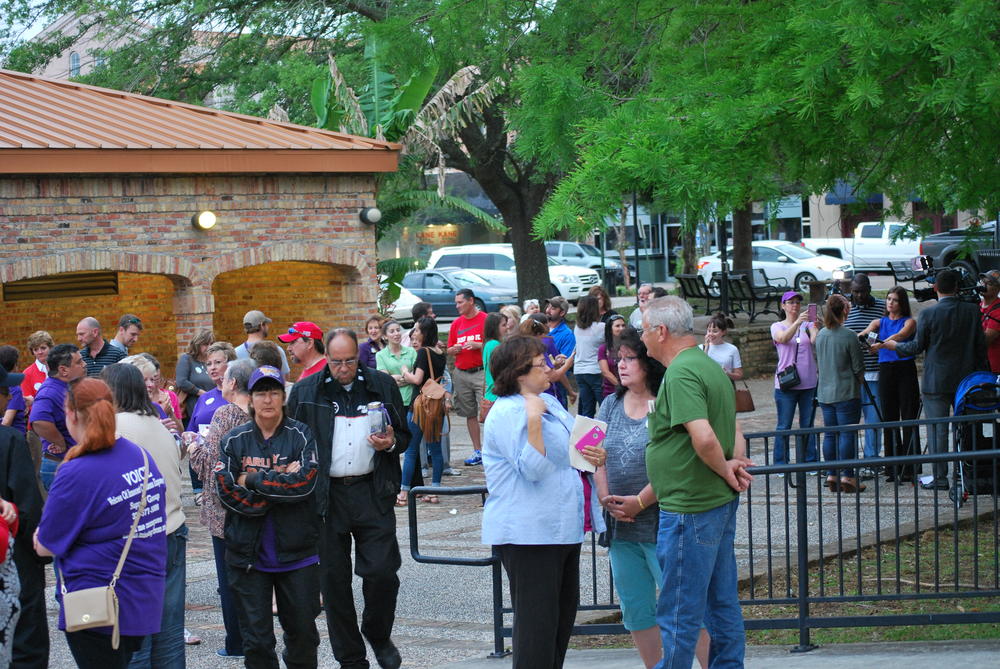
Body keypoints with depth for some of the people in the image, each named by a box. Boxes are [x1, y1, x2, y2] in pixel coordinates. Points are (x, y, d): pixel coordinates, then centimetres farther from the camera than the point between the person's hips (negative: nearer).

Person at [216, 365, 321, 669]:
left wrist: (252, 479, -12)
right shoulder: (234, 440, 3)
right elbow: (227, 492, -9)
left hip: (296, 551, -1)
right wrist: (281, 484, -14)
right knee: (255, 636, 3)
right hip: (248, 551, 1)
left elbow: (306, 482, -16)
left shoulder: (302, 435, 0)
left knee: (302, 629, 9)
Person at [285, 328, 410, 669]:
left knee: (382, 571, -6)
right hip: (326, 496, 0)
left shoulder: (383, 385, 7)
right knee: (334, 580, 4)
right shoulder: (305, 392, 5)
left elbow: (405, 435, 16)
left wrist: (391, 443, -8)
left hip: (373, 493, 0)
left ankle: (378, 634, 22)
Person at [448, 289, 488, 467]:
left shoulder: (485, 320, -3)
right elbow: (449, 350, 19)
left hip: (481, 372, -6)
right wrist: (454, 349, -4)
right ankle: (477, 451, 15)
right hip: (461, 374, 6)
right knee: (470, 414, 8)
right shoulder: (456, 323, 14)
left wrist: (478, 345, -18)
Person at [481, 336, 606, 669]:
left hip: (564, 529, 10)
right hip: (529, 535, -10)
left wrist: (597, 456, 5)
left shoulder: (549, 402, 15)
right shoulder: (507, 413, -13)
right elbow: (534, 469, -22)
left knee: (564, 616, 14)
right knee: (537, 622, -7)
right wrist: (533, 419, -28)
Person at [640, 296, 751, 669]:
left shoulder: (680, 374, -18)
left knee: (678, 611, -1)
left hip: (690, 509, -10)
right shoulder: (710, 366, 14)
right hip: (721, 500, 10)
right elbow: (733, 431, 20)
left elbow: (704, 438, -30)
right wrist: (735, 462, 2)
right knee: (722, 602, 15)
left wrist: (725, 470, -13)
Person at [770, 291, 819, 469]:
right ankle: (781, 464, 8)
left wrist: (816, 326, -32)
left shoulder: (807, 325, 8)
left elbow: (815, 340, -12)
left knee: (808, 425, 9)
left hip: (808, 384, 2)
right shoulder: (777, 327, 4)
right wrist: (797, 322, -35)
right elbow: (783, 338, -19)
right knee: (784, 427, 1)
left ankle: (810, 462, 17)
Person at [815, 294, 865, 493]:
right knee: (848, 434, -4)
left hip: (825, 393, 6)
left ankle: (831, 475, 13)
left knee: (830, 434, 11)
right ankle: (847, 476, -6)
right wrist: (859, 379, 12)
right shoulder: (849, 336, -14)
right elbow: (858, 367, -8)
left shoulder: (820, 335, 6)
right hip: (846, 393, -6)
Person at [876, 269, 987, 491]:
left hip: (936, 382, -4)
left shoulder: (929, 314, -11)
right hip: (965, 380, 4)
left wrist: (889, 345, 10)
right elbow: (981, 346, 4)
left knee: (937, 430, 2)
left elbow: (916, 347, -5)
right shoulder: (973, 312, -1)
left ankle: (940, 478, 2)